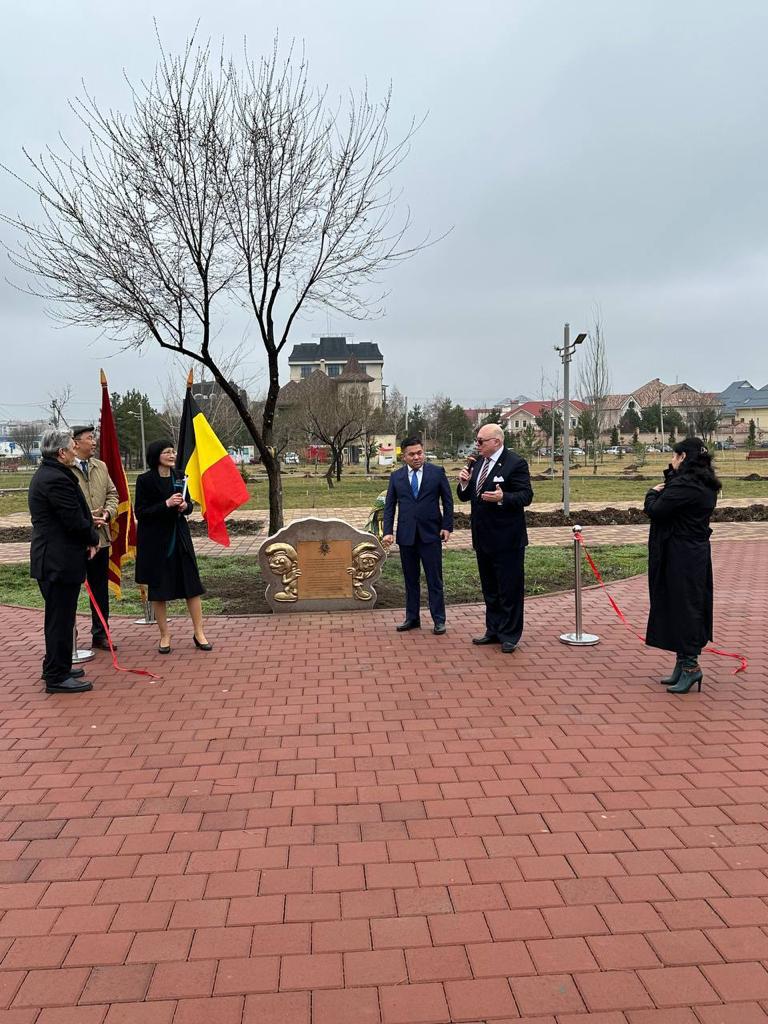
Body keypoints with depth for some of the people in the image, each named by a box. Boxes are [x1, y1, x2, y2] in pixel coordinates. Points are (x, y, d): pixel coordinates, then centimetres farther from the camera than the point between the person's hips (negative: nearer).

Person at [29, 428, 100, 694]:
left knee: (58, 617, 20)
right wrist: (93, 539, -4)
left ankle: (56, 668, 32)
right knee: (61, 619, -2)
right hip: (60, 561, -11)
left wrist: (88, 533, 4)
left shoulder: (44, 475, 14)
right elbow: (75, 520, -22)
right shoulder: (57, 479, -20)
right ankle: (57, 677, 6)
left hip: (51, 559, 11)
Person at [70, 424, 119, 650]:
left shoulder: (101, 467, 11)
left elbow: (112, 494, 15)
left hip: (100, 537, 6)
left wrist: (108, 513, -3)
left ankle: (100, 634, 25)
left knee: (100, 588, 14)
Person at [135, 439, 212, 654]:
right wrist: (166, 504, -21)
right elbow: (140, 513, -11)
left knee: (192, 584, 2)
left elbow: (189, 503, 16)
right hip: (155, 541, -4)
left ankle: (199, 633, 11)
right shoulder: (145, 480, -8)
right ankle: (165, 636, 18)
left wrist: (185, 506, -8)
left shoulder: (178, 477, 6)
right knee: (158, 589, 4)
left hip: (179, 538, 4)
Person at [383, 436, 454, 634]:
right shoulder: (396, 477, 6)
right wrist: (388, 531, -4)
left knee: (434, 579, 2)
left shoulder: (437, 472, 0)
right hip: (406, 535, 2)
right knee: (410, 579, 11)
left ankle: (439, 620, 10)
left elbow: (447, 501, 3)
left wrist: (447, 526, -5)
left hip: (430, 534, -2)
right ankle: (412, 618, 20)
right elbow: (389, 506, 6)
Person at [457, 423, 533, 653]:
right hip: (483, 537, 8)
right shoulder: (477, 462, 9)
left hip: (507, 539, -8)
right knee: (489, 588, 18)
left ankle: (509, 636, 13)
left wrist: (503, 498, -32)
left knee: (509, 589, 2)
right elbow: (465, 497, 13)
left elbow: (526, 496, -17)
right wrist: (464, 483, -8)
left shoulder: (515, 463, -13)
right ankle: (493, 631, 30)